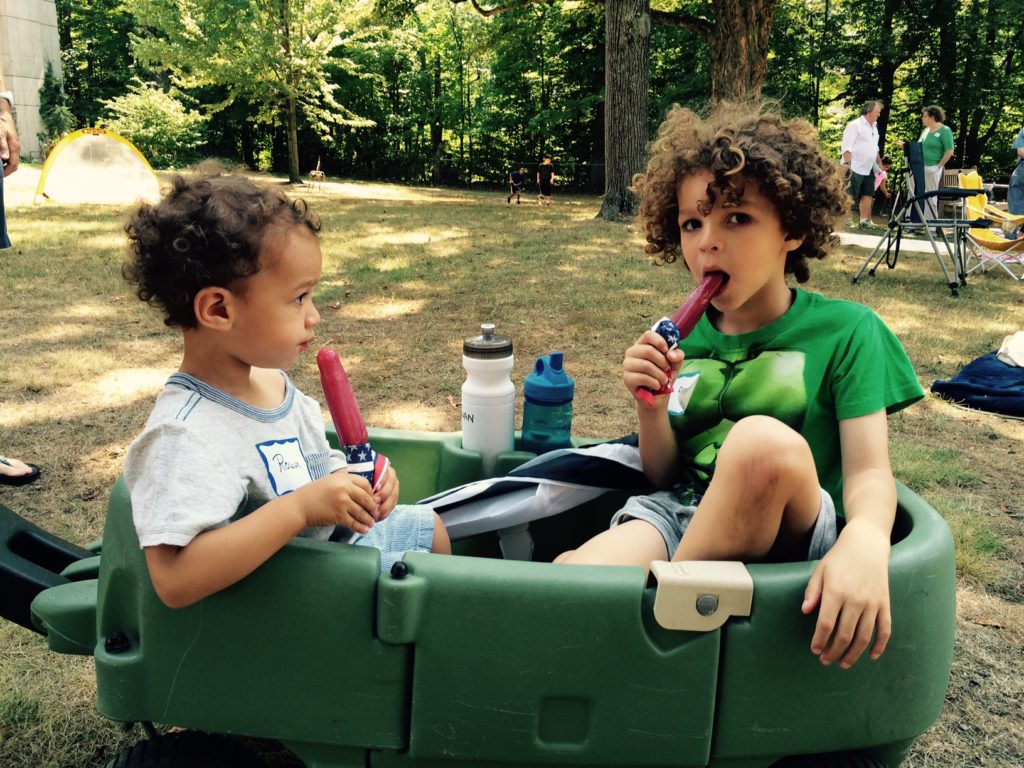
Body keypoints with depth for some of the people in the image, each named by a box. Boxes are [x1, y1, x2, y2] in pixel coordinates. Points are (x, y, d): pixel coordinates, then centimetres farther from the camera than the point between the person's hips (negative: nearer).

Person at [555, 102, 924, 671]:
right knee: (569, 579, -32)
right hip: (681, 513, 1)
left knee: (763, 437, -35)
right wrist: (652, 410, -9)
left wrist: (865, 540, -31)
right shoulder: (683, 337, 11)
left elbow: (869, 471, -8)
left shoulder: (845, 330, 2)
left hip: (794, 537, -1)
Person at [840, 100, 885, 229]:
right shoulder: (855, 125, -8)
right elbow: (846, 146, -15)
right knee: (850, 196, -6)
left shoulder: (874, 127, 19)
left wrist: (879, 163, 22)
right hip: (855, 168, -8)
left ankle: (864, 221, 11)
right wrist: (847, 163, -24)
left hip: (868, 169, 9)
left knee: (868, 195, 6)